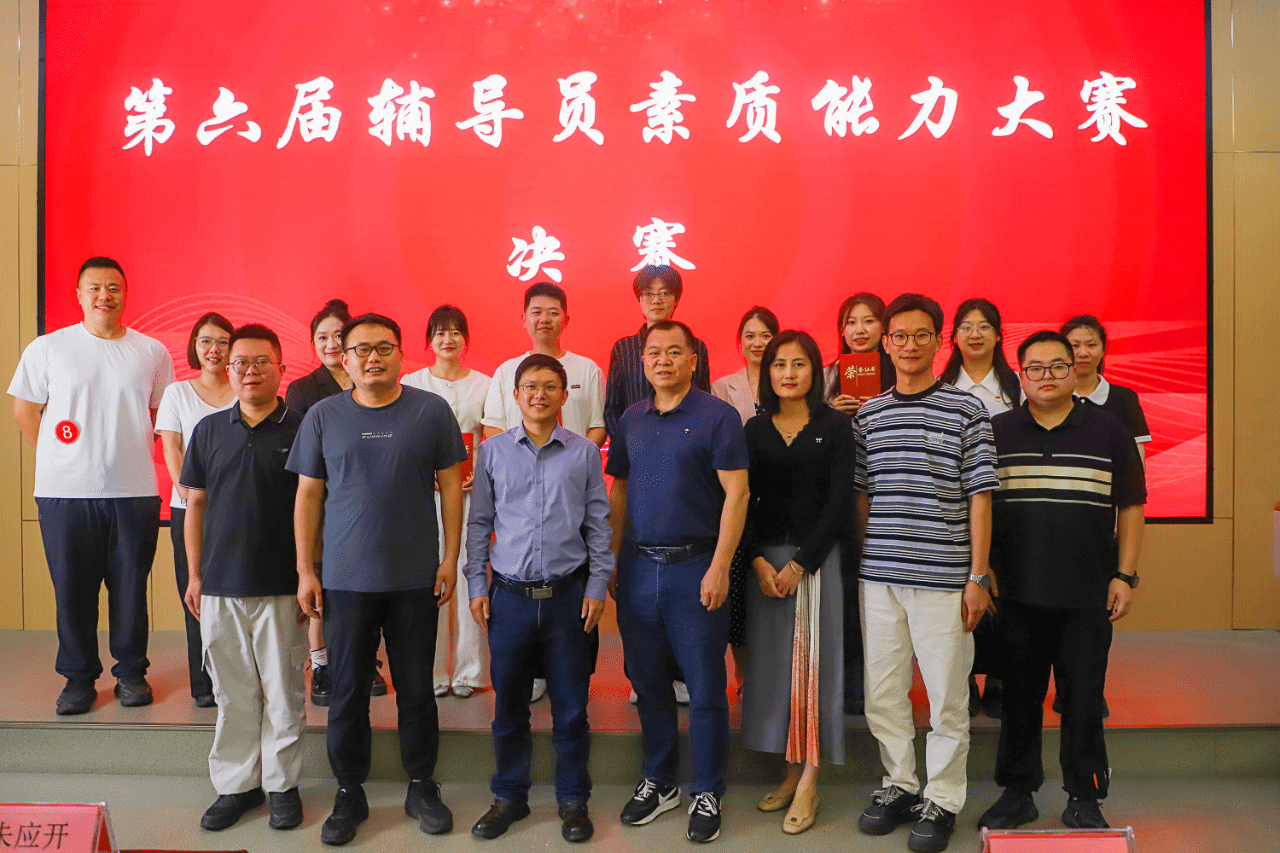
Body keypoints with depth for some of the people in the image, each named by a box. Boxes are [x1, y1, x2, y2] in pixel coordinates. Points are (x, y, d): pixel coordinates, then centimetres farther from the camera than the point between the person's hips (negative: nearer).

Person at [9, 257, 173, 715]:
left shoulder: (152, 351, 6)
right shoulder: (47, 348, 4)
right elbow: (25, 410, 10)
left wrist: (130, 452, 9)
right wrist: (61, 460, 6)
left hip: (134, 491, 0)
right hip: (65, 491, 0)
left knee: (131, 587, 6)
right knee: (72, 587, 6)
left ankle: (131, 673, 21)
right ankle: (79, 677, 21)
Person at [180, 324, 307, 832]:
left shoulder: (301, 430, -3)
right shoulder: (209, 430, 7)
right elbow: (195, 503, 12)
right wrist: (194, 575, 8)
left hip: (281, 587, -2)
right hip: (219, 585, 3)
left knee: (283, 690, 6)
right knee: (231, 692, 11)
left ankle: (282, 783, 22)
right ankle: (236, 784, 26)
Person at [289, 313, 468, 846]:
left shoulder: (432, 411, 0)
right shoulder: (323, 417, 3)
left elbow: (450, 485, 3)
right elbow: (308, 495, 5)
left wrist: (451, 558, -1)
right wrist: (305, 571, 2)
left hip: (416, 580, 0)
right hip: (345, 580, 1)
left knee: (416, 687, 10)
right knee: (348, 689, 9)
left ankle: (422, 787, 28)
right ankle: (349, 793, 27)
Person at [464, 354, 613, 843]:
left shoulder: (584, 453, 3)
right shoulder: (492, 452, 5)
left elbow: (599, 524, 5)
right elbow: (479, 522, 8)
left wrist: (597, 586, 1)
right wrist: (476, 585, 4)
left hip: (568, 595, 0)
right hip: (510, 596, 1)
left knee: (571, 706, 7)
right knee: (509, 705, 10)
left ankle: (573, 801, 25)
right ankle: (509, 797, 29)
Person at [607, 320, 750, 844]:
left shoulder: (717, 417, -6)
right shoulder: (631, 421, 10)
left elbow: (736, 493, -10)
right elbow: (619, 492, 15)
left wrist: (719, 568, -16)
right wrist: (612, 560, 9)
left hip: (694, 567, -5)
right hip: (637, 566, 5)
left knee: (705, 688, 3)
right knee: (648, 682, 14)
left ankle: (706, 794, 19)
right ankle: (658, 782, 31)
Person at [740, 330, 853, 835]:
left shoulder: (834, 427, 0)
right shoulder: (755, 429, 9)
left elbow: (840, 501, -6)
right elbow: (742, 501, 5)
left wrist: (799, 563, -12)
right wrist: (758, 561, -8)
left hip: (816, 557, -3)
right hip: (765, 558, 3)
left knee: (811, 662, -1)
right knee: (773, 661, 5)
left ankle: (809, 783, 7)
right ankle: (791, 771, 17)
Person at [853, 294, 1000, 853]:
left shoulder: (966, 410, -1)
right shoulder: (867, 415, 9)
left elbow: (979, 497, -3)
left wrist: (978, 577, -6)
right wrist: (859, 564, 10)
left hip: (943, 577, -3)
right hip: (878, 576, 4)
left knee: (946, 696, 5)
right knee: (882, 692, 11)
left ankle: (942, 800, 22)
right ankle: (899, 785, 29)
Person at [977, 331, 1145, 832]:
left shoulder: (1107, 430, 4)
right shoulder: (998, 432, 5)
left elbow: (1130, 507, 5)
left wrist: (1125, 575, -1)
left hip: (1088, 598, 0)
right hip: (1018, 594, 1)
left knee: (1084, 702, 7)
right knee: (1019, 699, 10)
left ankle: (1083, 799, 24)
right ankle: (1017, 793, 25)